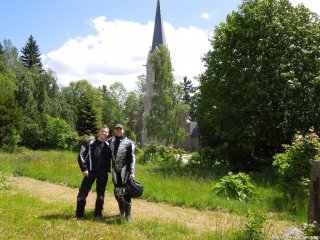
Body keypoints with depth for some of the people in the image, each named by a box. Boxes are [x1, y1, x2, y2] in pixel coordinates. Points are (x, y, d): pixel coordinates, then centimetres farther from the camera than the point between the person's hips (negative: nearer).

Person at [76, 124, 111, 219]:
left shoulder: (108, 145, 6)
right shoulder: (90, 143, -3)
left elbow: (110, 158, 19)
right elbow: (81, 155, -4)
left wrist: (108, 169, 7)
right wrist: (84, 168, -10)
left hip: (103, 173, 3)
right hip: (90, 172, -3)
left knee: (101, 194, 10)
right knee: (83, 192, -2)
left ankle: (98, 213, 23)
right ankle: (79, 213, 11)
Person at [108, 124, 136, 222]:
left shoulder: (128, 142, -2)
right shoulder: (110, 141, 9)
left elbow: (132, 158, -5)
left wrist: (132, 172, -11)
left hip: (125, 170, -4)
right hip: (115, 170, 4)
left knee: (126, 192, -5)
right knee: (117, 192, 12)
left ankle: (128, 215, 4)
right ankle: (122, 212, 28)